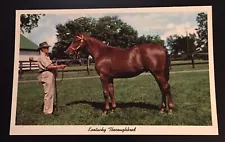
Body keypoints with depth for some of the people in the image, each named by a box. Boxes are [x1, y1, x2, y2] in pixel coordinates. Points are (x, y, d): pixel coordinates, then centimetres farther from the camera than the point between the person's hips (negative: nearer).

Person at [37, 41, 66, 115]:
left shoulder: (46, 56, 20)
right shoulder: (42, 57, -11)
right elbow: (49, 67, -20)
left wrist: (55, 65, 3)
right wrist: (59, 66, -20)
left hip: (50, 76, 10)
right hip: (47, 76, -10)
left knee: (51, 93, 14)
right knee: (48, 94, -7)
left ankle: (49, 109, 23)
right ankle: (47, 111, 0)